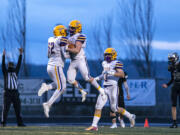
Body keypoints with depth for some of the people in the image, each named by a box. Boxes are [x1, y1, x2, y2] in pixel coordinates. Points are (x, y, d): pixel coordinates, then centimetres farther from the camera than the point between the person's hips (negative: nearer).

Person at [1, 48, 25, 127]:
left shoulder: (15, 72, 18)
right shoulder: (5, 72, 9)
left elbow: (19, 64, 11)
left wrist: (21, 54, 3)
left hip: (15, 93, 4)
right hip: (7, 93, -4)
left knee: (18, 108, 2)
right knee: (5, 108, -9)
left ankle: (20, 123, 4)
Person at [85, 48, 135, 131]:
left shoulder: (116, 63, -8)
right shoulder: (105, 63, 16)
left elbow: (122, 74, -21)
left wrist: (111, 72, -27)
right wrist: (98, 78, 18)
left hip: (113, 87, -7)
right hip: (105, 89, 7)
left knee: (114, 108, 1)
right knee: (98, 106, -4)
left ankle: (130, 116, 22)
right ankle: (94, 126, -4)